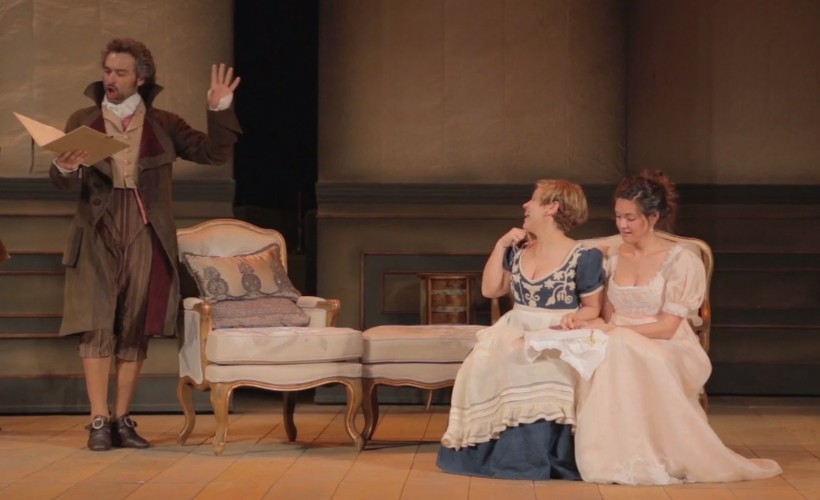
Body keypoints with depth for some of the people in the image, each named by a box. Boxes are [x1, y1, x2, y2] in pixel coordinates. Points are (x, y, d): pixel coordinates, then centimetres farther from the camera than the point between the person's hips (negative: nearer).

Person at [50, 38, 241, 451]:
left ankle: (122, 419, 9)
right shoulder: (82, 122, 8)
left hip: (146, 237, 1)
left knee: (135, 331, 2)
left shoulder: (163, 125, 9)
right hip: (98, 235, -1)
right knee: (96, 327, -8)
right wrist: (65, 167, -23)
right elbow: (63, 182, 0)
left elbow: (215, 152, 4)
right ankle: (99, 422, -8)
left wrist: (219, 109, -10)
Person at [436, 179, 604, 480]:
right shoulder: (517, 251, 14)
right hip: (516, 331, 5)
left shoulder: (583, 258, -3)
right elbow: (490, 290, 12)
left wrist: (576, 317, -20)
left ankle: (527, 460, -28)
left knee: (522, 365, -37)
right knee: (483, 364, -26)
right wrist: (500, 245, 7)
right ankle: (494, 452, -17)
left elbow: (593, 308, 2)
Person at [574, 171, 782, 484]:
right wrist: (595, 325, -9)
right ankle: (616, 455, -22)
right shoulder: (612, 257, 12)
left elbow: (667, 327, -12)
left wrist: (614, 331, -18)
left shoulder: (680, 261, -5)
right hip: (620, 349, 4)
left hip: (667, 350, -4)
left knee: (622, 349, -38)